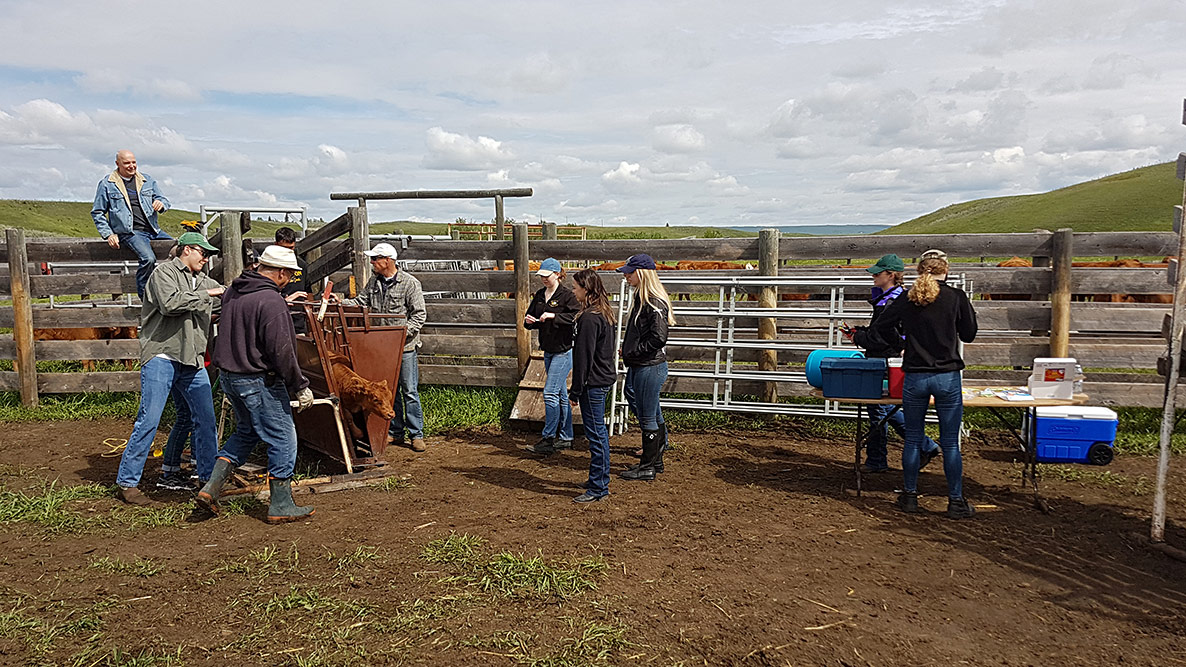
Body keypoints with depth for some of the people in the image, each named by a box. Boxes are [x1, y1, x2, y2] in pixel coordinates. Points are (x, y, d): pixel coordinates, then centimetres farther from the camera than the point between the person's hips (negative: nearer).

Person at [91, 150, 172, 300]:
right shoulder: (107, 184, 6)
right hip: (130, 232, -5)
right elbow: (97, 213, 9)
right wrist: (108, 234, -4)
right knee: (148, 259, -32)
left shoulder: (147, 180, 16)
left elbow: (164, 200, 18)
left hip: (153, 230, 5)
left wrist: (161, 204, -8)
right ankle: (145, 297, -20)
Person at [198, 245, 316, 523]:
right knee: (282, 438, 2)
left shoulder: (232, 292, 9)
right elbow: (281, 351, -21)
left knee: (246, 431, 24)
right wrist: (300, 386, -14)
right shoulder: (271, 301, -20)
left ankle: (212, 486, 18)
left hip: (229, 375, 9)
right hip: (259, 381, -9)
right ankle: (281, 505, 9)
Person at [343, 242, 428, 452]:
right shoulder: (374, 282, 10)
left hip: (405, 347, -6)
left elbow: (419, 314, -9)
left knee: (409, 391, -2)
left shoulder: (410, 283, -9)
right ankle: (395, 432, 23)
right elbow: (361, 302, 14)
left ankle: (417, 435, 7)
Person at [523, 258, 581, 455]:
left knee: (550, 393, -10)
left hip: (564, 351, -8)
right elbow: (531, 316, 17)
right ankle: (565, 437, 22)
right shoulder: (539, 296, 11)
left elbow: (576, 317, -22)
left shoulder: (567, 295, -12)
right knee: (561, 395, 14)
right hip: (548, 351, 8)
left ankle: (548, 438, -3)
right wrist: (528, 320, -6)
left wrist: (554, 316, -27)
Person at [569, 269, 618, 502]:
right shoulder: (604, 313, 10)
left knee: (595, 434, -3)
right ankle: (602, 480, 29)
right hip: (604, 378, 10)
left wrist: (576, 391, -15)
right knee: (599, 432, 18)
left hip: (593, 382, -10)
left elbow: (583, 357, -20)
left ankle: (597, 488, 5)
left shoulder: (590, 318, -20)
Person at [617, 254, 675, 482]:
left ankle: (649, 467, 13)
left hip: (651, 367, -10)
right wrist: (626, 347, 8)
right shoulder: (640, 298, 11)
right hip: (637, 366, 10)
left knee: (647, 416, 1)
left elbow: (658, 338, -25)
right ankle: (656, 460, 31)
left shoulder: (655, 303, -19)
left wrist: (632, 352, -17)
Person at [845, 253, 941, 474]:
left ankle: (876, 461, 12)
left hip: (884, 363, -10)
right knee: (887, 409, 16)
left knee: (878, 410, 0)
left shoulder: (891, 303, -19)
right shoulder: (887, 298, 13)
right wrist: (860, 332, 9)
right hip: (882, 362, 10)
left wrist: (857, 337, -10)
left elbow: (882, 339, -22)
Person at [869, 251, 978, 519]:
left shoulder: (907, 298, -1)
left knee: (912, 439, 12)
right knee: (950, 443, 6)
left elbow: (880, 328, 5)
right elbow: (969, 334, 5)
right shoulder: (956, 297, -5)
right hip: (947, 376, -1)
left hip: (915, 377, 2)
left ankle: (909, 496, 21)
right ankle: (956, 501, 13)